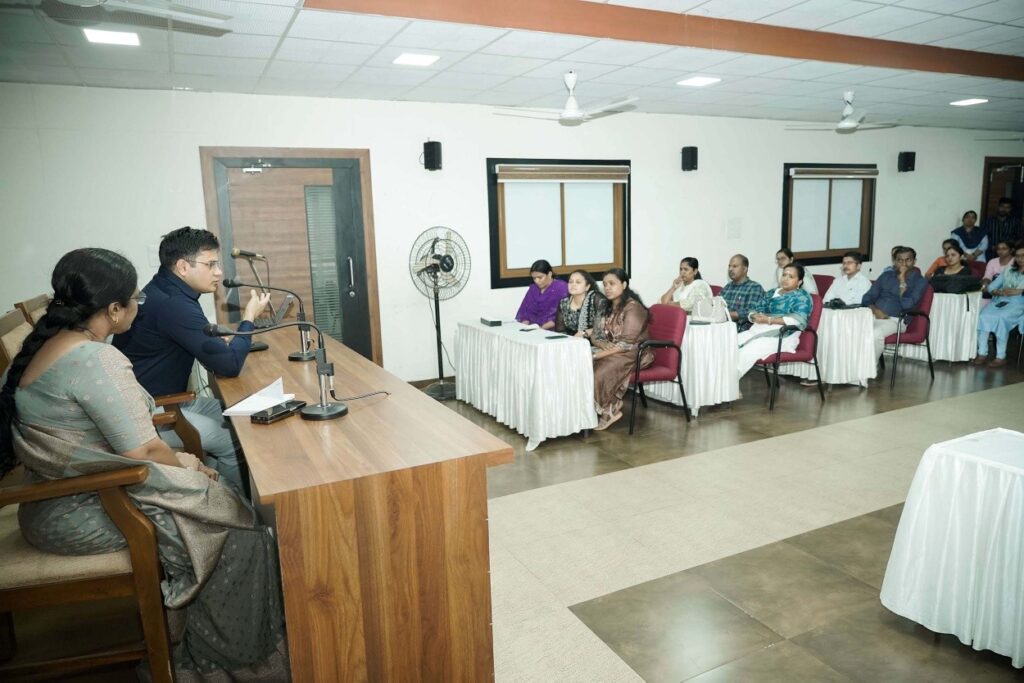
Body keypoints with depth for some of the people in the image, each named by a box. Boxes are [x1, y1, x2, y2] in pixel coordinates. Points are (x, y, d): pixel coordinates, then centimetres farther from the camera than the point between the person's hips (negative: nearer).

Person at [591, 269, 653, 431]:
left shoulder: (633, 307, -17)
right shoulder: (608, 307, 9)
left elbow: (627, 344, -22)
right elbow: (596, 335, 7)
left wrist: (599, 355, -26)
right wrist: (603, 344, -17)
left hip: (635, 354, -8)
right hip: (611, 351, 8)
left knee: (600, 371, -30)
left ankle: (610, 412, -10)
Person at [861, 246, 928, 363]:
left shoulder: (920, 281, 5)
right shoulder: (886, 275, 18)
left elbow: (907, 304, -11)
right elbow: (868, 297, 11)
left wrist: (902, 280, -7)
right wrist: (874, 310, -10)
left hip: (895, 320, -4)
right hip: (873, 315, 4)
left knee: (875, 334, -37)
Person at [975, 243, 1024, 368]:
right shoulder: (1008, 271, 26)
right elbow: (991, 287, 15)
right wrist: (999, 292, -5)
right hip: (999, 301, 4)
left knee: (1001, 318, -35)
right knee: (983, 316, -28)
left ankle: (1001, 357, -32)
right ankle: (982, 353, -27)